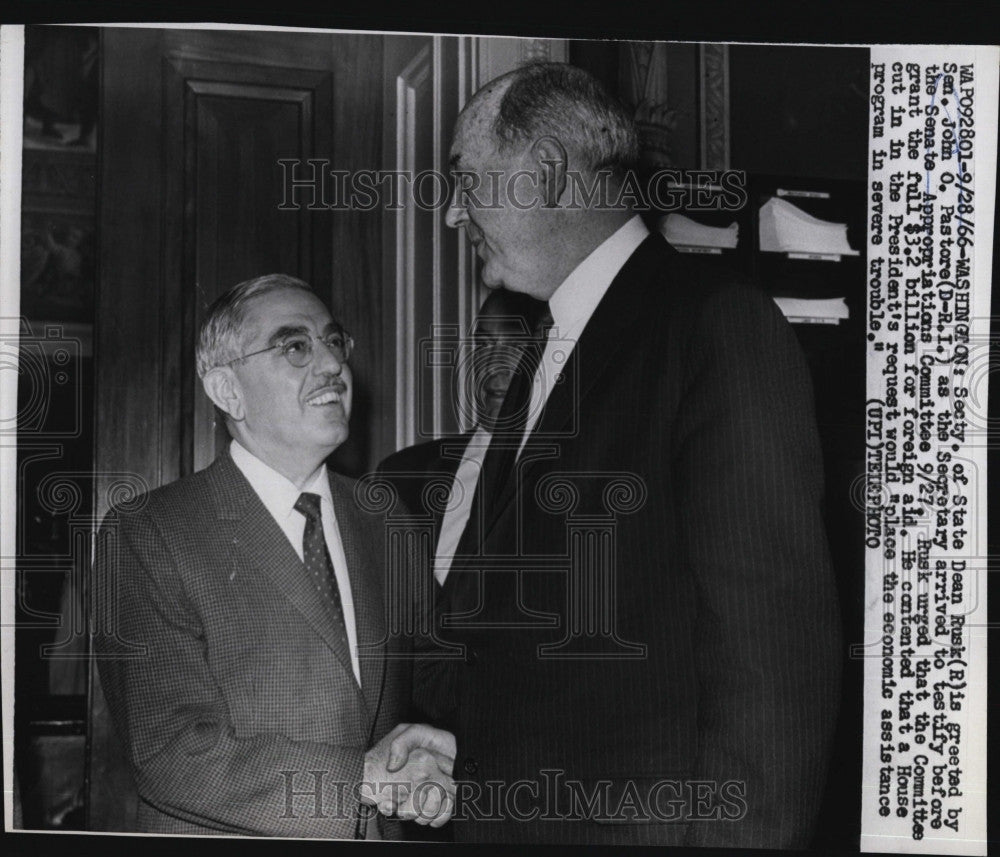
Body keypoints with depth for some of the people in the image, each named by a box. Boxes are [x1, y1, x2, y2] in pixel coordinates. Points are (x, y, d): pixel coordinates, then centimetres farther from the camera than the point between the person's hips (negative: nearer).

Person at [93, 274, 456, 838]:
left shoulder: (382, 521, 0)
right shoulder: (145, 535, -14)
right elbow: (171, 756, -21)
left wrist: (426, 782, -15)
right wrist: (366, 776, -26)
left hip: (383, 834, 4)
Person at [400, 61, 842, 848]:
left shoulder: (721, 325, -13)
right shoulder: (539, 365, 14)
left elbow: (774, 640, -18)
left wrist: (732, 832, -19)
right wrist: (445, 739, 5)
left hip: (640, 819, -7)